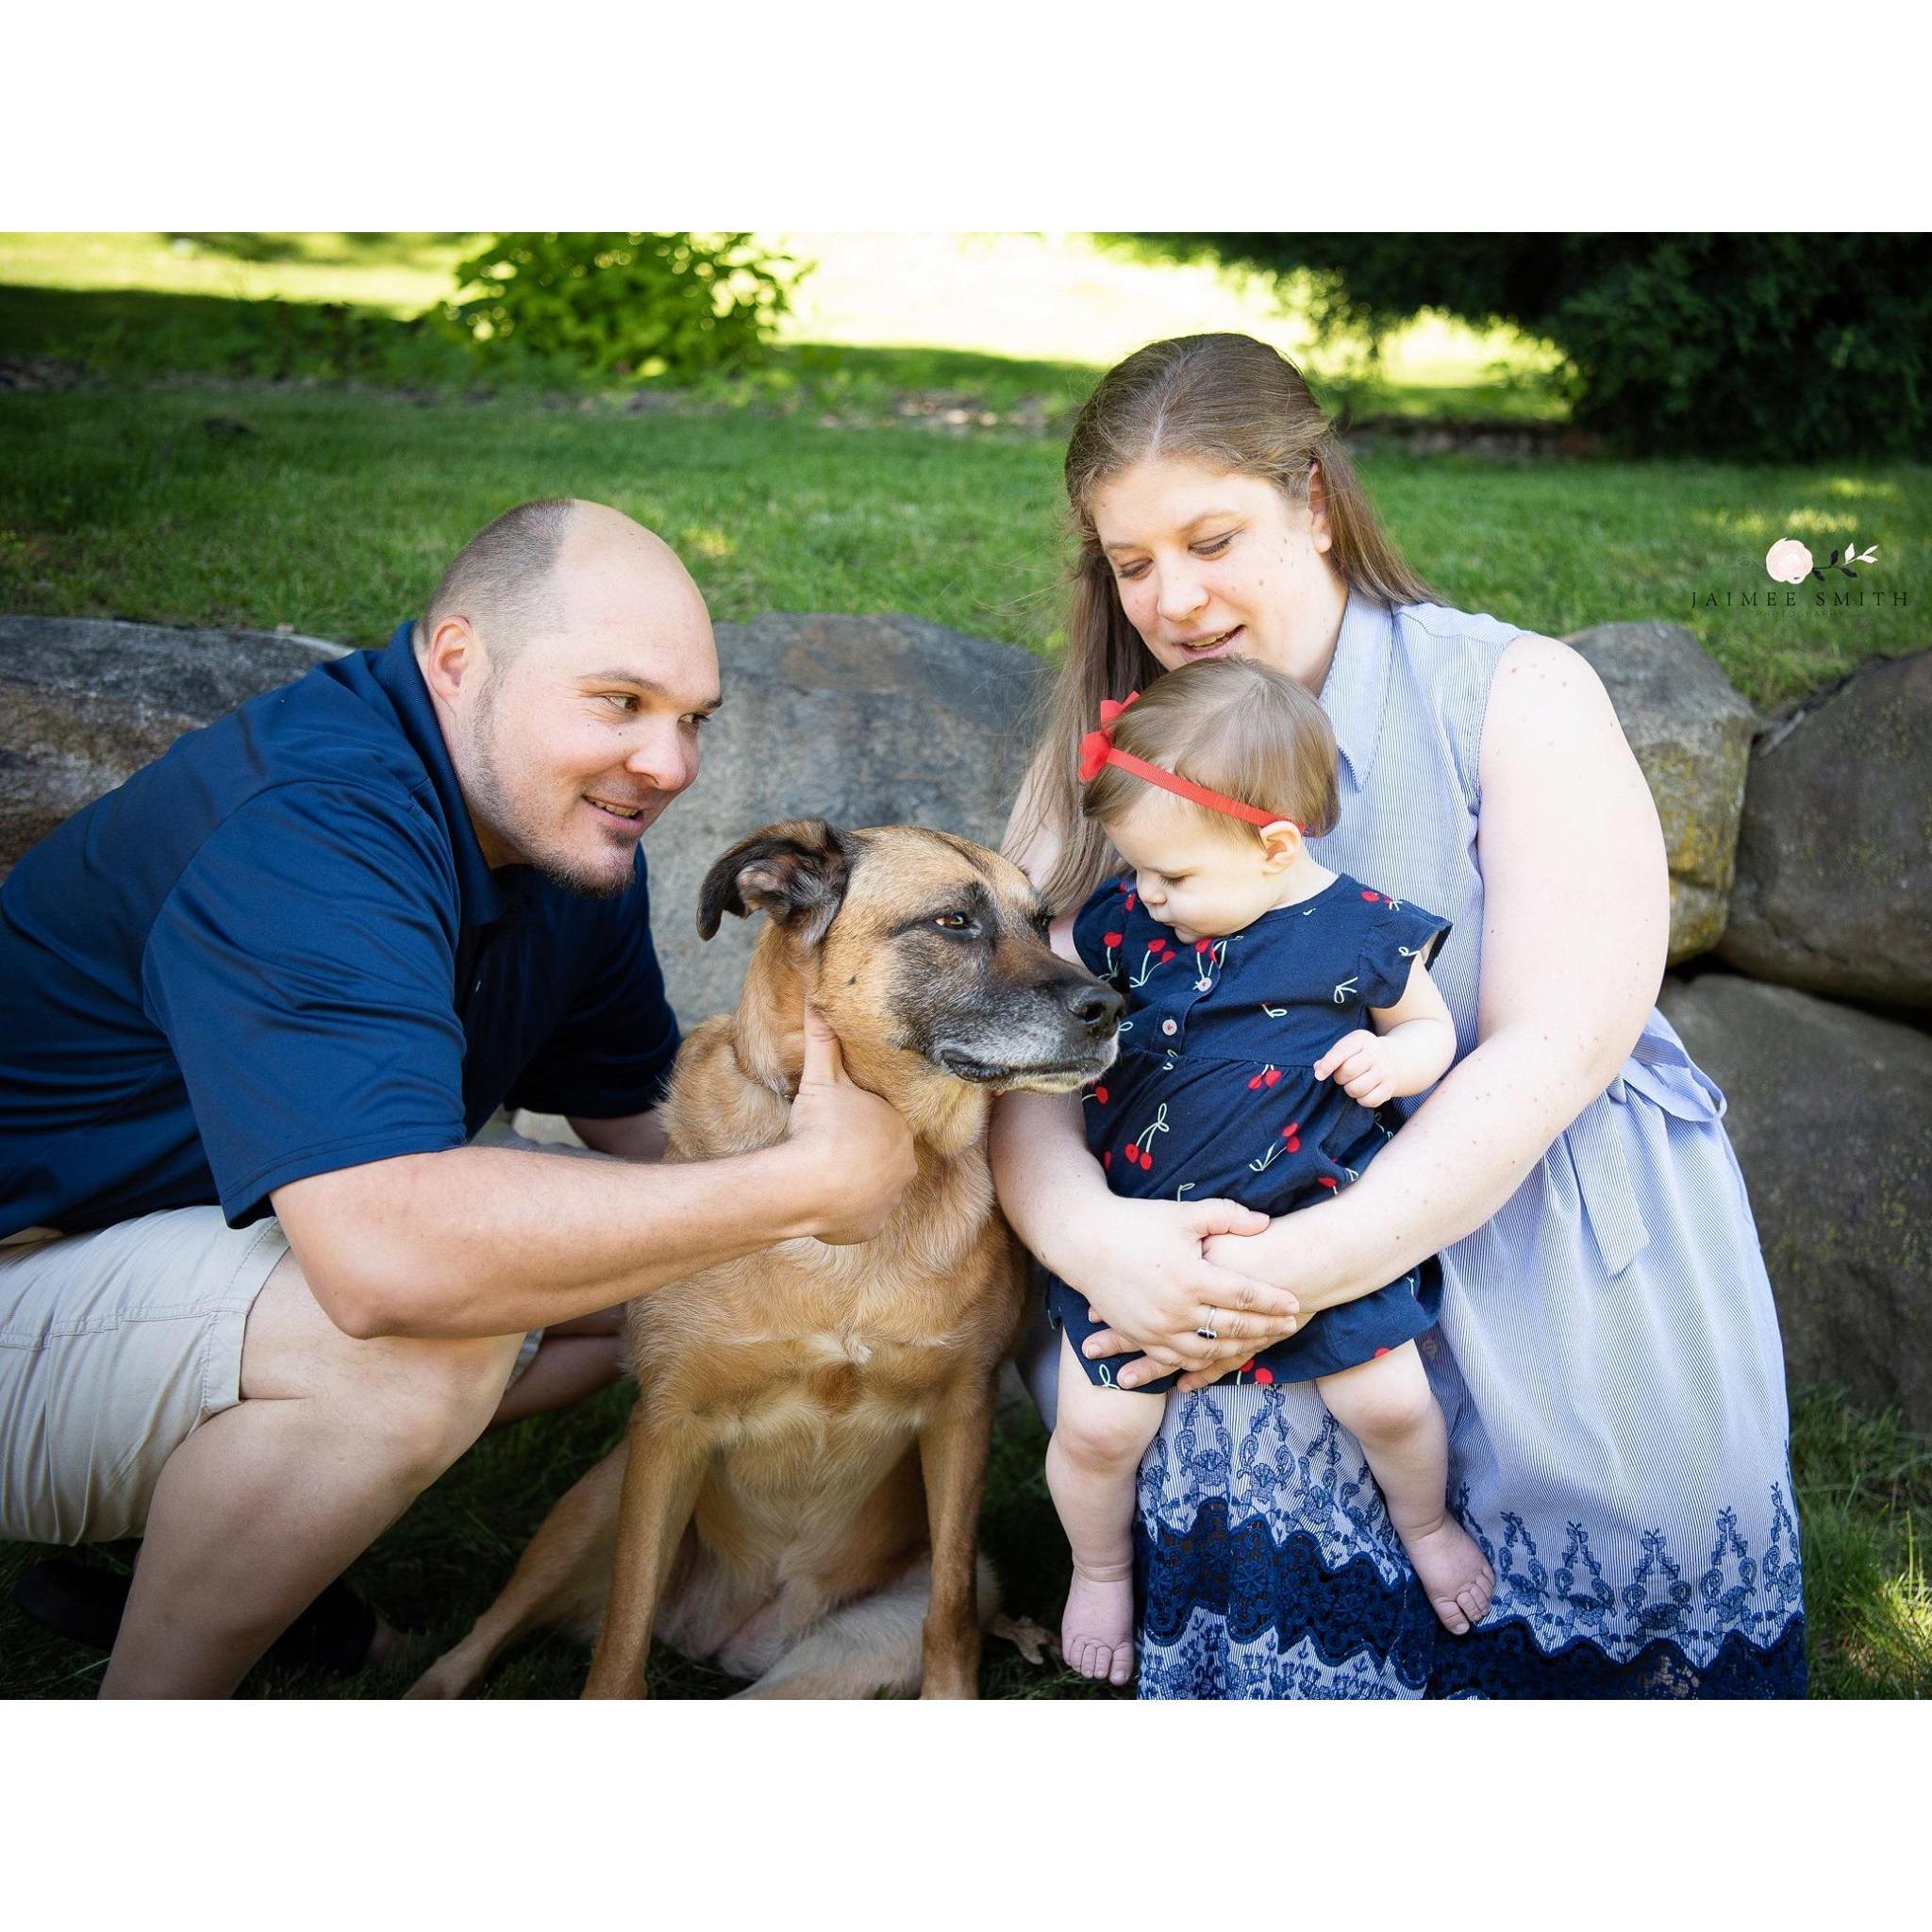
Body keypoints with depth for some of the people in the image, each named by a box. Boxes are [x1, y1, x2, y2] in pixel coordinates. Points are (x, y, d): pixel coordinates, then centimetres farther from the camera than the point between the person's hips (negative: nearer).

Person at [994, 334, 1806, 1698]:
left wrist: (1312, 1265, -23)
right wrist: (1087, 1231, -25)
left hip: (1547, 1283, -2)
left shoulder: (1512, 695, -5)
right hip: (1214, 1277, 2)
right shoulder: (1099, 755, 5)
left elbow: (1556, 1047, -13)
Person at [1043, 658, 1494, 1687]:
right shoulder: (1125, 916, -4)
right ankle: (1100, 1566, 32)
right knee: (1097, 1426, -1)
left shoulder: (1364, 931, -9)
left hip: (1313, 1214, -1)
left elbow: (1433, 1030, 6)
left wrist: (1391, 1059, -15)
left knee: (1388, 1400, 0)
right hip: (1137, 1226, 2)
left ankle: (1425, 1523, 36)